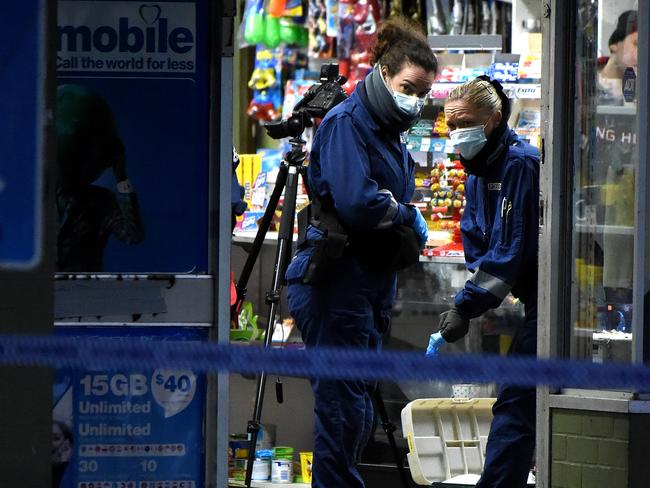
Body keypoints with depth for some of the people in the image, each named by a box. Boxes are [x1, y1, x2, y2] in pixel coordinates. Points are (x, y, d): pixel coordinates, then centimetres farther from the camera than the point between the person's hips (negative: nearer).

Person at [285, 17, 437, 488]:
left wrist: (411, 224, -1)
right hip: (336, 284, -9)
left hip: (371, 285, 9)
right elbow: (356, 202, -24)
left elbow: (409, 222, 22)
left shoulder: (392, 133, 18)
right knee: (343, 405, -8)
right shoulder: (346, 123, -11)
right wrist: (403, 214, -7)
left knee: (359, 410, 11)